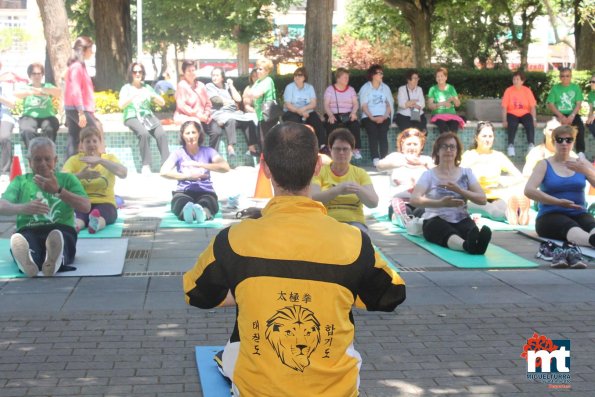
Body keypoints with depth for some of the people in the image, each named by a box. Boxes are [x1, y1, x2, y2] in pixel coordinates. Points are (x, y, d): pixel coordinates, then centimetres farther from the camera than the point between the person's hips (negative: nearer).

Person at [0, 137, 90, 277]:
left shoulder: (67, 179, 21)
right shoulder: (20, 181, 22)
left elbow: (86, 207, 5)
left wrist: (58, 190, -9)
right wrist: (24, 207, -20)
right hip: (28, 231, 1)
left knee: (58, 237, -39)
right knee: (19, 240, -37)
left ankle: (54, 261, -72)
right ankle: (27, 261, -70)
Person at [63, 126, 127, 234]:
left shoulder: (109, 158, 11)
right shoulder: (74, 160, 10)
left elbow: (123, 173, -12)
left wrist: (100, 161, -22)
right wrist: (80, 175, -29)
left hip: (104, 203, 0)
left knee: (99, 214, -39)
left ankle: (96, 223, -70)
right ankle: (75, 225, -69)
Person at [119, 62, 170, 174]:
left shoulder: (147, 87, 21)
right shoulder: (126, 88, 10)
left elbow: (162, 103, 17)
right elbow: (121, 105, -7)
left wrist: (153, 95, -3)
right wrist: (133, 96, -21)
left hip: (148, 116, 3)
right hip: (132, 117, -3)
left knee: (162, 134, -28)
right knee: (144, 134, -36)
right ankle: (146, 165, -31)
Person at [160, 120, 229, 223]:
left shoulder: (208, 151, 7)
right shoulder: (178, 153, 7)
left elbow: (225, 167, -11)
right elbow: (164, 172, -9)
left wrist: (199, 164, -19)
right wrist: (188, 176, -18)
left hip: (205, 192, 0)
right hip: (183, 192, 0)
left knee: (206, 203, -38)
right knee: (181, 201, -38)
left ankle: (203, 213, -71)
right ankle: (187, 212, -71)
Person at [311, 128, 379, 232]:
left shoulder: (360, 173, 13)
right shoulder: (320, 172, 8)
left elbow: (374, 203, 1)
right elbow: (312, 199, -8)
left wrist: (358, 189, -19)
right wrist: (337, 190, -25)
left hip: (354, 223, 1)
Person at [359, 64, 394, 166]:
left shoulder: (385, 88, 18)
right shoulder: (365, 88, 9)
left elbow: (389, 104, 12)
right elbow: (364, 106, 0)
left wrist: (384, 116, -6)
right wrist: (372, 118, -14)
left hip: (383, 116, 2)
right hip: (368, 116, -2)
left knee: (383, 131, -28)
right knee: (373, 131, -31)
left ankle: (384, 159, -36)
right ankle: (375, 158, -38)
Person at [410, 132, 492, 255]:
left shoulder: (466, 173, 11)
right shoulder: (429, 174, 3)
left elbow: (482, 199, 3)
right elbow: (414, 200, -13)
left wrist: (458, 190, -12)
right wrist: (441, 203, -29)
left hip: (461, 221, 2)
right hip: (436, 220, -2)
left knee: (471, 228, -35)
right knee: (448, 233, -38)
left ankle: (476, 242, -71)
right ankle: (467, 245, -72)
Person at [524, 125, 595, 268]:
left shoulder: (582, 163, 15)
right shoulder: (544, 165, 5)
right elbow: (529, 190, -11)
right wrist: (558, 202, -20)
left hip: (579, 215, 4)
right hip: (550, 216, -3)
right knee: (570, 226, -39)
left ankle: (570, 249, -67)